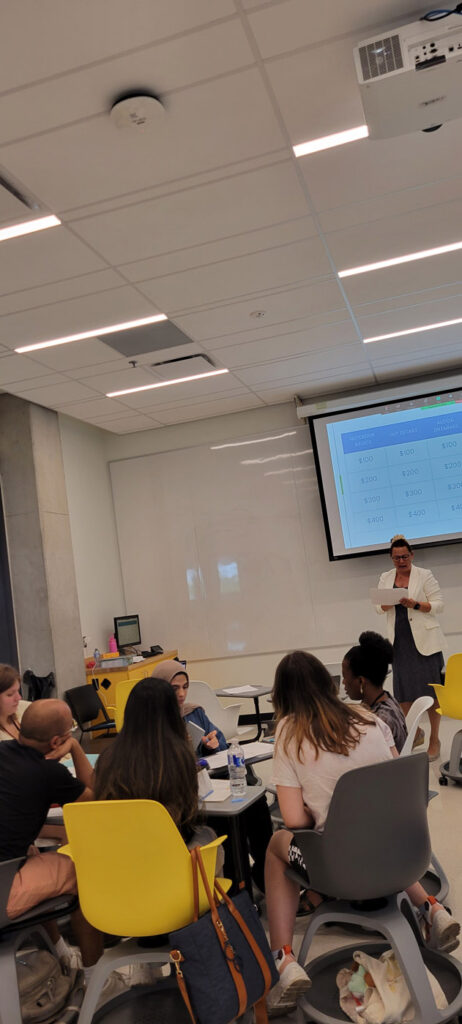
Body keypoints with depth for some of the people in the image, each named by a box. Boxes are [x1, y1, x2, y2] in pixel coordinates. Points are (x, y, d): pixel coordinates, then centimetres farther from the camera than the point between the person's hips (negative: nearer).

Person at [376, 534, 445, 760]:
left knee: (431, 690, -1)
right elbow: (378, 607, 8)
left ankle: (434, 739, 11)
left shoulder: (424, 575, -3)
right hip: (399, 642, 4)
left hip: (424, 640, -4)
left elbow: (438, 604, -7)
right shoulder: (385, 578, 9)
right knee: (403, 692, 7)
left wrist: (415, 604, -22)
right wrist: (389, 603, -13)